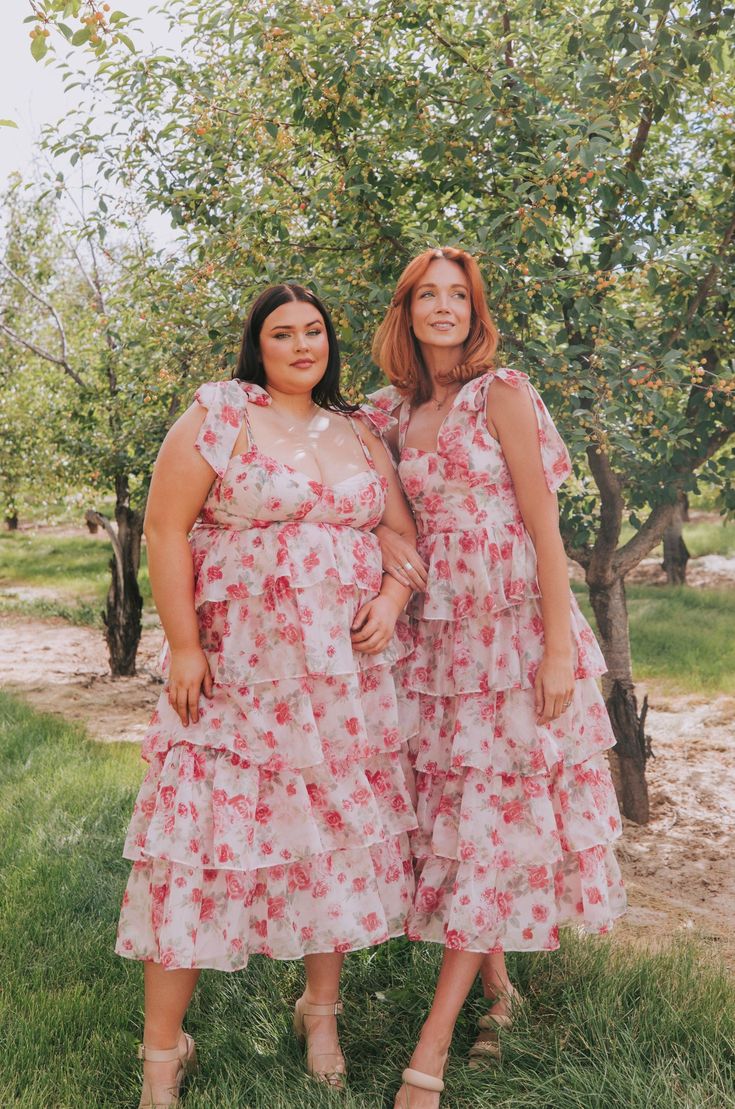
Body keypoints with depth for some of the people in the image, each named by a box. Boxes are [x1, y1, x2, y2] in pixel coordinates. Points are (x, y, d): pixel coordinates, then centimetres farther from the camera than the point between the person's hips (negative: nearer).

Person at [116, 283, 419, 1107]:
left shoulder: (358, 431, 12)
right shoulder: (217, 416, -2)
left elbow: (404, 530, 16)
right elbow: (165, 528, -7)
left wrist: (392, 598, -4)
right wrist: (182, 646, -12)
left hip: (348, 673, 5)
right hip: (236, 671, -4)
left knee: (339, 836, 10)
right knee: (205, 833, -3)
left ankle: (321, 1009, 31)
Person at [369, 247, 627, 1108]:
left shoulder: (503, 393, -5)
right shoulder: (393, 412, 9)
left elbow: (544, 525, -9)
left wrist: (559, 648, -15)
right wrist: (382, 532, -7)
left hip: (512, 626, -5)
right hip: (436, 633, 5)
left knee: (495, 816, -3)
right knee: (450, 808, 7)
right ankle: (496, 989, 24)